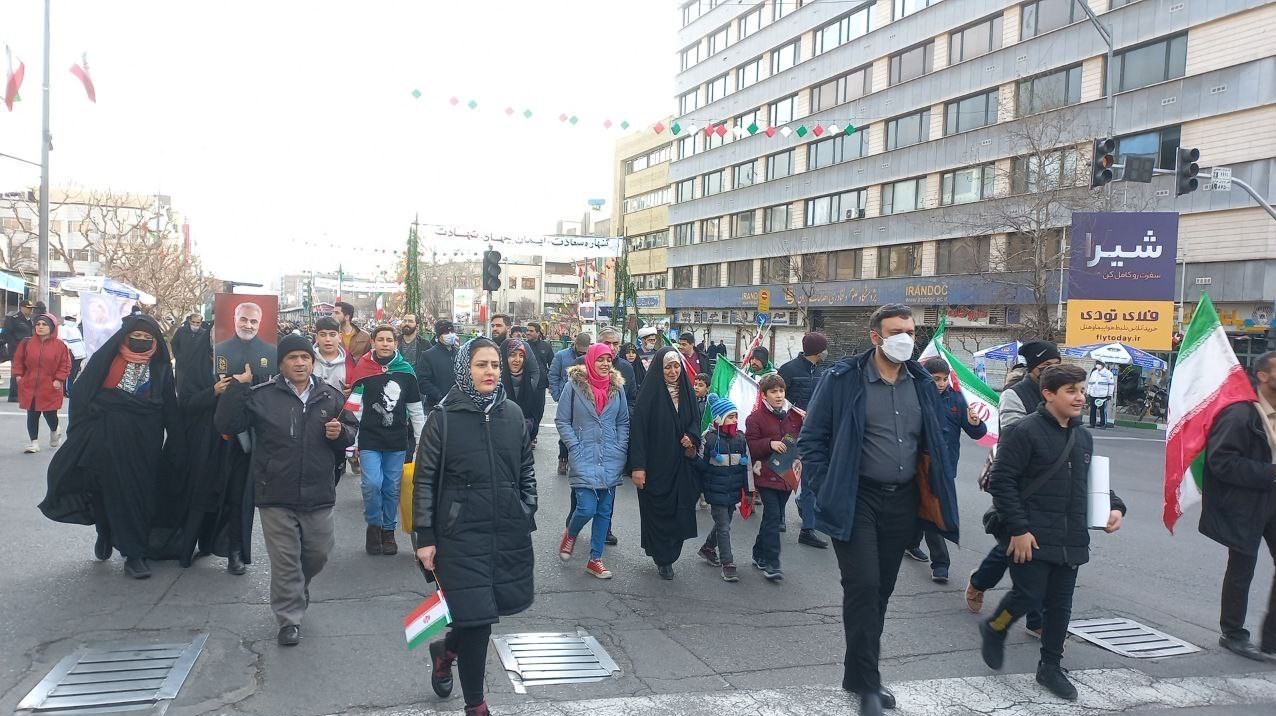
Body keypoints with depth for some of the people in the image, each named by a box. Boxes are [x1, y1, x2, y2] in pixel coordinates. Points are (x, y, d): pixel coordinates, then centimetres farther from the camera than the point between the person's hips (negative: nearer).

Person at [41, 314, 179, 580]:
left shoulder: (160, 369, 6)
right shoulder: (106, 360, 1)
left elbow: (170, 411, 6)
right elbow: (81, 393, -4)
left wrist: (176, 443, 1)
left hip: (144, 443, 1)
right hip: (108, 440, -1)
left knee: (138, 495, 1)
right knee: (110, 491, 7)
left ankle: (134, 553, 10)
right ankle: (106, 533, 34)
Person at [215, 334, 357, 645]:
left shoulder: (331, 397, 4)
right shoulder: (262, 396, -3)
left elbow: (352, 432, 13)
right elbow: (226, 424, -8)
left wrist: (340, 432, -10)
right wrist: (237, 386, -14)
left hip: (318, 493, 3)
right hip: (276, 494, -2)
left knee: (318, 553, 16)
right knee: (285, 560, 3)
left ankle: (297, 590, 46)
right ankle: (289, 619, 16)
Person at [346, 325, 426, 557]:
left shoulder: (406, 370, 3)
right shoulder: (362, 370, -3)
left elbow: (416, 409, 9)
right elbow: (354, 409, -5)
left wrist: (422, 440, 8)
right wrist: (351, 443, -8)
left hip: (397, 442, 2)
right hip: (369, 440, -2)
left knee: (392, 488, 7)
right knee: (372, 484, -12)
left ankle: (388, 530, 24)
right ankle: (373, 525, 13)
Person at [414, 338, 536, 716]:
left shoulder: (513, 414, 4)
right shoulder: (443, 417, -6)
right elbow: (424, 479, -4)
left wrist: (528, 518, 9)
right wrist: (425, 537, -7)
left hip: (510, 532, 4)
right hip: (462, 533, -4)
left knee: (491, 608, 12)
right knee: (476, 617, 0)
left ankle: (446, 650, 44)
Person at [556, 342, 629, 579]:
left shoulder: (617, 387, 6)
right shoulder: (574, 385, -5)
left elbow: (623, 422, 12)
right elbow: (561, 420, -3)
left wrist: (621, 449, 2)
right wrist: (575, 448, -10)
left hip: (611, 460, 4)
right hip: (584, 459, -4)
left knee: (604, 510, 7)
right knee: (587, 508, -12)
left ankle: (595, 560, 19)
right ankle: (570, 535, 22)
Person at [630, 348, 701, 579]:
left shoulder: (687, 391, 5)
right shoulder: (650, 392, -11)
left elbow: (695, 420, 15)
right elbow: (639, 428, -13)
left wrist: (691, 440, -7)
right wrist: (638, 466, -17)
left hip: (680, 465, 5)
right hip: (655, 463, -5)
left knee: (679, 510, 6)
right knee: (657, 510, 2)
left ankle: (668, 556, 24)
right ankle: (662, 559, 17)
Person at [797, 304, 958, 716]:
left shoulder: (921, 384, 6)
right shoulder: (844, 379, -9)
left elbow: (930, 443, 16)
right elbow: (812, 439, -6)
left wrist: (932, 494, 10)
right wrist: (826, 491, -11)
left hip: (902, 501, 5)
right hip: (856, 500, -5)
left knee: (881, 590, 12)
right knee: (863, 586, -8)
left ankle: (859, 673, 26)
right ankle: (868, 682, 5)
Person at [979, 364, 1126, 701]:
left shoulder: (1083, 437, 13)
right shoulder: (1026, 431, -13)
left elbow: (1091, 480, 24)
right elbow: (1001, 481, -16)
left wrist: (1114, 506, 5)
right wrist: (1018, 528, -20)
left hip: (1070, 540, 7)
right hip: (1032, 537, -7)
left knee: (1060, 605, 11)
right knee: (1029, 597, -6)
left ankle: (1050, 667, 26)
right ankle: (993, 629, 24)